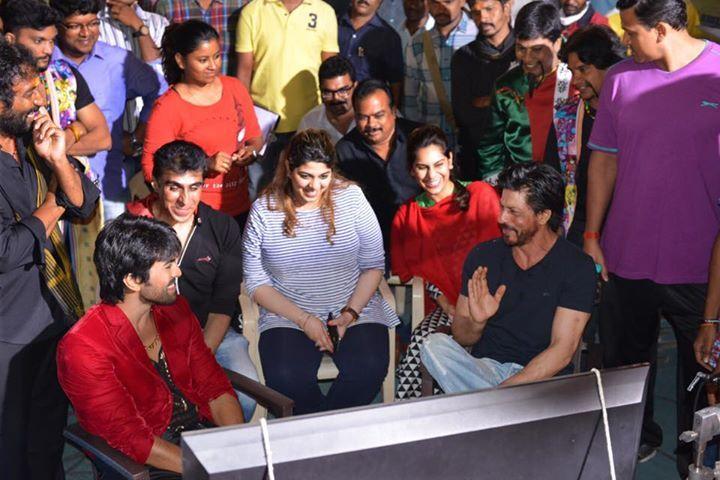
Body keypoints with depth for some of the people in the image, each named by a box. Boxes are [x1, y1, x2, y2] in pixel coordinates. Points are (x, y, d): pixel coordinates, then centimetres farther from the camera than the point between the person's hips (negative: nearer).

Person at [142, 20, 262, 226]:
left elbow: (255, 137, 17)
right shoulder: (167, 107, -10)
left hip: (240, 208, 5)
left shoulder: (234, 88, 6)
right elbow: (151, 169, -15)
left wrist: (250, 151, -6)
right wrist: (206, 164, -23)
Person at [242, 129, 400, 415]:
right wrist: (304, 320, -11)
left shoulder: (351, 197, 0)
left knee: (369, 369, -27)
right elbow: (256, 282, -1)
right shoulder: (264, 211, -2)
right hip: (288, 315, -1)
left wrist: (351, 313, -10)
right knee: (285, 378, -29)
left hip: (355, 309, 1)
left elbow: (373, 265, 4)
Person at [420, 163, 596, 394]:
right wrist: (476, 322, -15)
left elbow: (562, 351, -11)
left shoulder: (577, 267, -5)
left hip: (543, 378, -5)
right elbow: (461, 338, 10)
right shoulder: (482, 256, 6)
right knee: (434, 345, -26)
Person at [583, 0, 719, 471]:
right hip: (628, 254, 3)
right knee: (631, 354, 19)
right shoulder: (622, 77, -1)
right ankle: (639, 437, 40)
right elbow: (604, 161, 4)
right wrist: (591, 236, 3)